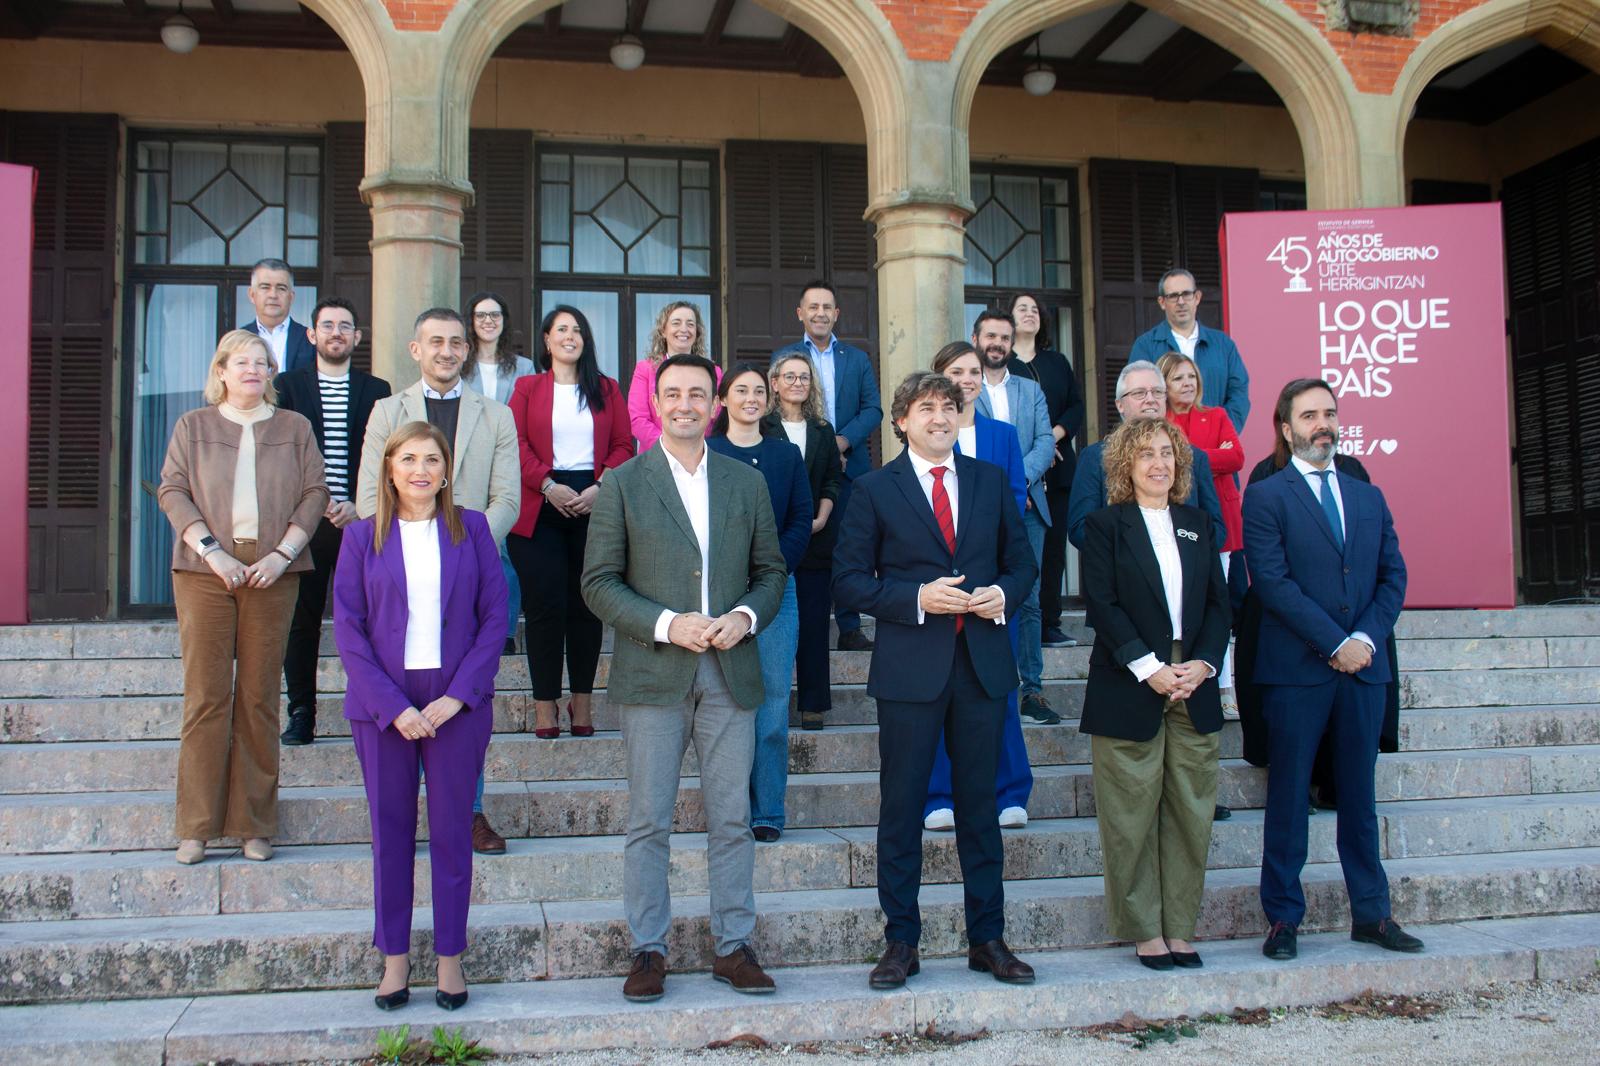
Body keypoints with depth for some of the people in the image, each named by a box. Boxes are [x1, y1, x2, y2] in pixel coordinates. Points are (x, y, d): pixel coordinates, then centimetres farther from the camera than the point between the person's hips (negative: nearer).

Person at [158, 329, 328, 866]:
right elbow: (172, 490, 4)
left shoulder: (294, 427, 13)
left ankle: (255, 824, 7)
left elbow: (315, 493, 6)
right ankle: (197, 826, 3)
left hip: (271, 572, 0)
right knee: (206, 694, -3)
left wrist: (282, 553, -7)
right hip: (205, 569, 0)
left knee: (259, 696, 0)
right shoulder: (193, 425, 13)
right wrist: (211, 550, -9)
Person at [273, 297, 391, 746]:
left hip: (359, 520, 0)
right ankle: (301, 714, 10)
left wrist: (360, 507, -8)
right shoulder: (288, 385, 10)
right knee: (301, 621, 2)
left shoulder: (376, 391, 10)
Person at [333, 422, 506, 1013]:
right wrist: (394, 705, -10)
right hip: (383, 706, 0)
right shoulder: (362, 537, 4)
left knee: (452, 832, 5)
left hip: (455, 705, 0)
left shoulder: (471, 529, 4)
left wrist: (459, 695, -9)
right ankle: (394, 958, 19)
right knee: (391, 832, 8)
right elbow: (347, 627, 0)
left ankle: (450, 958, 17)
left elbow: (495, 615, 1)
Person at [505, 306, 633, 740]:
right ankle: (545, 703, 3)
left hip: (595, 505, 1)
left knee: (587, 603, 2)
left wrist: (600, 487, -9)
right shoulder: (527, 388, 10)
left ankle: (583, 701, 11)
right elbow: (517, 444, 0)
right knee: (547, 603, -5)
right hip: (541, 508, -1)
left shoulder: (607, 390, 13)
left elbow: (624, 445, 6)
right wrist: (548, 485, -13)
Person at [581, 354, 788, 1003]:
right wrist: (667, 625, -15)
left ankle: (734, 946, 18)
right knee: (649, 822, 3)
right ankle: (648, 950, 14)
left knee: (732, 820, 7)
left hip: (730, 672, 2)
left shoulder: (747, 482, 11)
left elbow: (771, 570, 14)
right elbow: (599, 583, -2)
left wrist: (745, 616, -7)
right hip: (653, 675, -2)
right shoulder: (622, 484, 2)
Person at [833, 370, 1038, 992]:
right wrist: (917, 598, -16)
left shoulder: (992, 481, 11)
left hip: (983, 664, 3)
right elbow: (849, 583, -3)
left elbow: (1022, 562, 14)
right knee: (902, 808, 3)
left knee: (979, 806, 10)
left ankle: (987, 939, 21)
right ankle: (901, 942, 15)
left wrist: (1004, 595, -8)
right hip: (910, 667, -2)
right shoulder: (875, 490, 1)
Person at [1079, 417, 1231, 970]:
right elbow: (1102, 604, -7)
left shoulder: (1197, 524, 14)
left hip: (1194, 690, 4)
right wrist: (1150, 669, -15)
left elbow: (1219, 603, 10)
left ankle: (1179, 928, 15)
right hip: (1129, 691, -4)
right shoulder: (1105, 524, 2)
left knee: (1191, 812, 5)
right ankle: (1144, 930, 11)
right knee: (1132, 816, 1)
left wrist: (1203, 663, -6)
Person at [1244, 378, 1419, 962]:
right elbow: (1274, 583, -11)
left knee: (1359, 794, 12)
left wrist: (1366, 637, -7)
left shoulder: (1369, 498, 16)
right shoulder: (1265, 497, -1)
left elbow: (1394, 576, 9)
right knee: (1288, 798, 2)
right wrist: (1335, 644, -14)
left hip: (1363, 666, 5)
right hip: (1296, 670, -5)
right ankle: (1283, 918, 9)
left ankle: (1371, 913, 20)